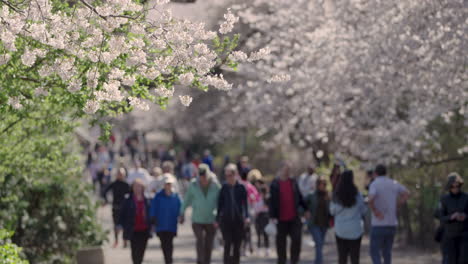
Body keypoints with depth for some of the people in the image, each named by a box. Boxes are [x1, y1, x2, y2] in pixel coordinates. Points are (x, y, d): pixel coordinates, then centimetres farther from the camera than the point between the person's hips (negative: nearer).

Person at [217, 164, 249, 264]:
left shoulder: (241, 187, -1)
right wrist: (217, 219, 4)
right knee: (227, 244, -9)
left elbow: (245, 203, 2)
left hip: (238, 220, 1)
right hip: (226, 220, -1)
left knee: (237, 246, 8)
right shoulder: (224, 187, 1)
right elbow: (220, 204, 6)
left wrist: (246, 216, -10)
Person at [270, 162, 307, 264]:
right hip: (281, 219, -3)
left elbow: (299, 197, 14)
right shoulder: (275, 184, -4)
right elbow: (272, 201, -7)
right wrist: (273, 217, -13)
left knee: (297, 239, -5)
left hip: (294, 218, 3)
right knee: (281, 242, 7)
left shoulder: (293, 182, 8)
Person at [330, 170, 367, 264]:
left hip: (340, 230, 1)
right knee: (354, 256, 4)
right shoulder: (357, 195, -10)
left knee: (342, 256, 9)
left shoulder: (336, 196, -8)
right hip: (355, 229, -1)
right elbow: (363, 211, 0)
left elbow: (332, 211, 2)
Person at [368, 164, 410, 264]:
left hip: (378, 225, -5)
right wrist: (395, 206, 8)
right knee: (387, 252, 16)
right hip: (392, 224, 5)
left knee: (375, 253, 1)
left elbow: (371, 200, -29)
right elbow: (407, 194, 10)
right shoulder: (393, 183, 6)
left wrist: (375, 212, -14)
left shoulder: (374, 185, -11)